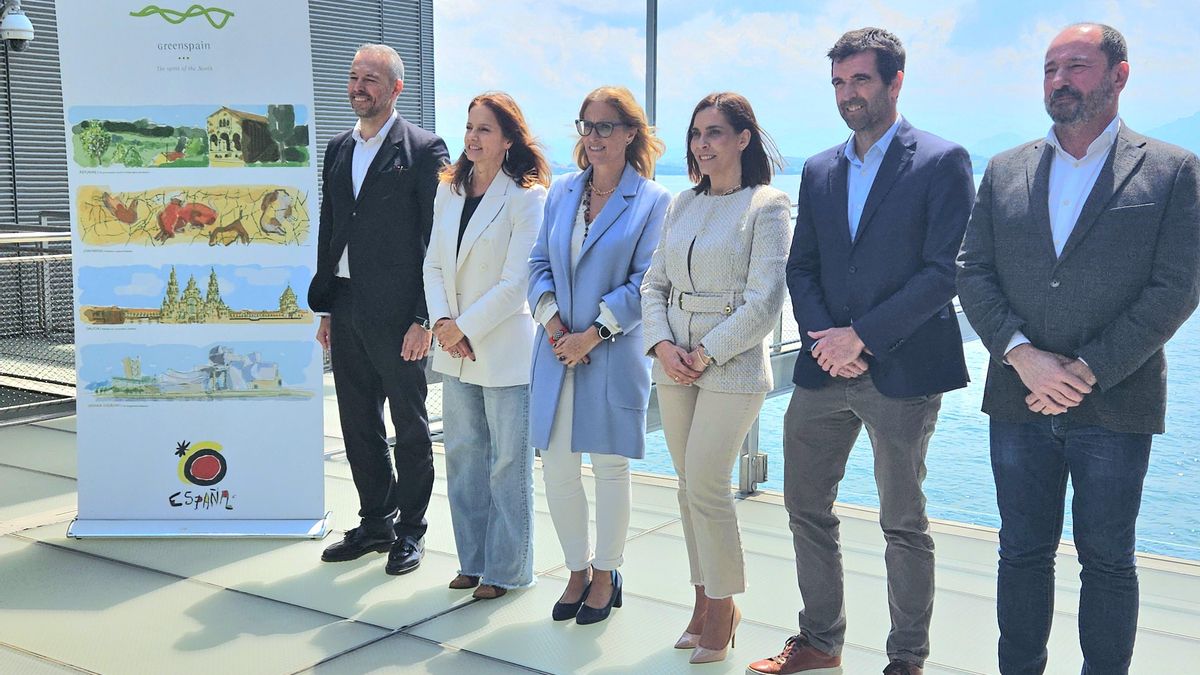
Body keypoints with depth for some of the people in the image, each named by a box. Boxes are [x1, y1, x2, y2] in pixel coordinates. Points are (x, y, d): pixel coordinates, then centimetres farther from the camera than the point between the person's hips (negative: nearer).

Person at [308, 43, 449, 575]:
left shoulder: (424, 150, -7)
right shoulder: (337, 149, 13)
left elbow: (436, 241, -10)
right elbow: (328, 231, 16)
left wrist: (423, 318, -15)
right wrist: (325, 307, 12)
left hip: (397, 311, -7)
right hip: (346, 308, 7)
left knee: (410, 424, 6)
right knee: (358, 423, 14)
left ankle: (410, 530, 19)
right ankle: (376, 522, 28)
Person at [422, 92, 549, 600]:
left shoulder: (527, 197, -10)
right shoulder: (449, 191, 9)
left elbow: (516, 282, -15)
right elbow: (433, 264, 8)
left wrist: (466, 328, -14)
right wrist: (442, 321, -7)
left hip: (505, 349, -6)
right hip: (455, 348, 6)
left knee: (508, 462, 4)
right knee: (463, 457, 13)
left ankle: (506, 569, 17)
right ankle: (474, 561, 27)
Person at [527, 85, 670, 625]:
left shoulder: (653, 201, -4)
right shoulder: (561, 191, 10)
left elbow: (645, 283, -9)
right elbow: (539, 262, 8)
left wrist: (593, 334, -14)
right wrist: (551, 322, -8)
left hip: (614, 353, -4)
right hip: (556, 349, 4)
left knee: (610, 466, 7)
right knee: (556, 467, 6)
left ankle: (606, 575, 23)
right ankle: (579, 569, 24)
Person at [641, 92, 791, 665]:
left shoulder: (767, 206, -6)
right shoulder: (682, 205, 12)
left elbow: (764, 302, -12)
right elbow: (654, 284, 12)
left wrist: (705, 353, -12)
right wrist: (663, 345, -4)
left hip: (732, 365, -6)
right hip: (674, 365, 6)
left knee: (705, 485, -7)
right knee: (689, 486, 9)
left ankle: (723, 605, 10)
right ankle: (705, 598, 21)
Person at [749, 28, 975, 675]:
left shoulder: (942, 161, -4)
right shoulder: (818, 171, 13)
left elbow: (945, 270, -12)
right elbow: (800, 268, 11)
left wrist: (861, 336, -15)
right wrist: (825, 339, -6)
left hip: (902, 372, -5)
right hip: (823, 371, 6)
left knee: (903, 523, 5)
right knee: (805, 507, 11)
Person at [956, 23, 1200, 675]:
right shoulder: (1004, 171, 8)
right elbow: (971, 272, 3)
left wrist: (1087, 371, -14)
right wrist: (1023, 356, -12)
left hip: (1116, 404, -3)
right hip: (1019, 400, 3)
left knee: (1107, 558, 9)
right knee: (1022, 551, 12)